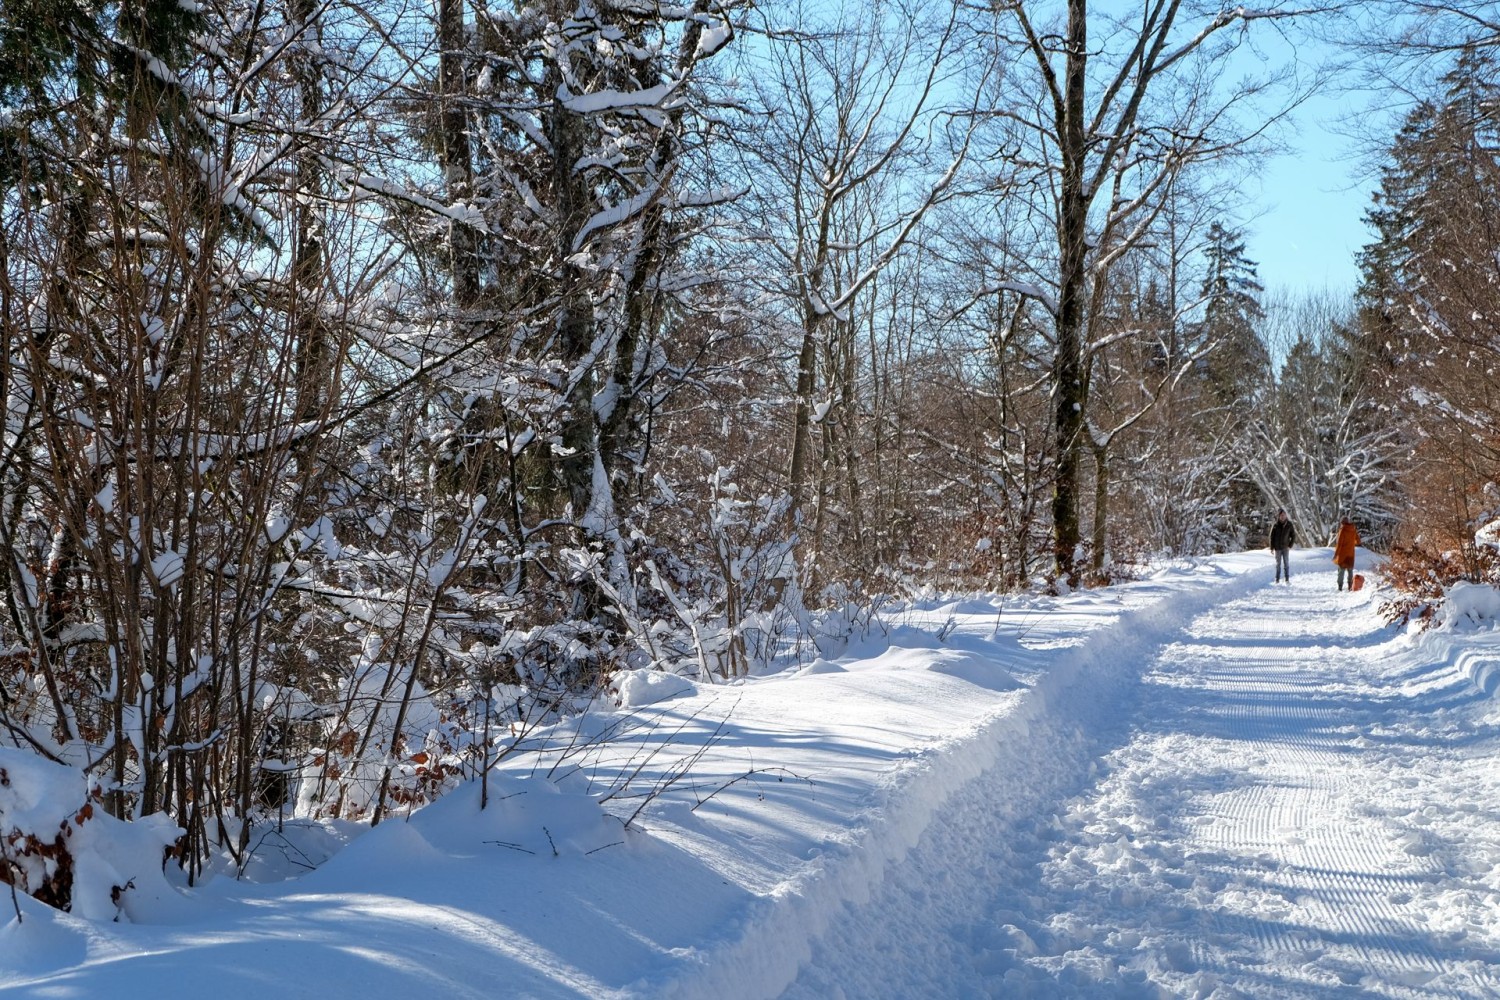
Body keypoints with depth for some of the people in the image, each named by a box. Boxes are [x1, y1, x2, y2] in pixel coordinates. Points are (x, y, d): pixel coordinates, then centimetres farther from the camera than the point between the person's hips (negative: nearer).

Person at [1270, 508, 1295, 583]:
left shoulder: (1289, 525, -2)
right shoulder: (1275, 526, -4)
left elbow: (1293, 535, 6)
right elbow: (1271, 537, 1)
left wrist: (1290, 545, -2)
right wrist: (1272, 547, -4)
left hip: (1286, 548, 0)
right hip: (1277, 548, 0)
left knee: (1286, 563, -3)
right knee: (1278, 564, 6)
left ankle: (1287, 579, 0)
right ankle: (1277, 579, 12)